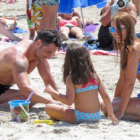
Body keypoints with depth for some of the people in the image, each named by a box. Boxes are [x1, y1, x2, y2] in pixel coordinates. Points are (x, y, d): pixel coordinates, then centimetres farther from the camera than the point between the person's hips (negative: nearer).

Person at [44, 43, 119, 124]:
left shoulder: (71, 78, -10)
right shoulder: (95, 76, 3)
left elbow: (69, 101, -16)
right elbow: (106, 97, 2)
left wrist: (53, 92, -4)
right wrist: (111, 115, 13)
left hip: (81, 117, -4)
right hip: (97, 117, 4)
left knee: (48, 108, 6)